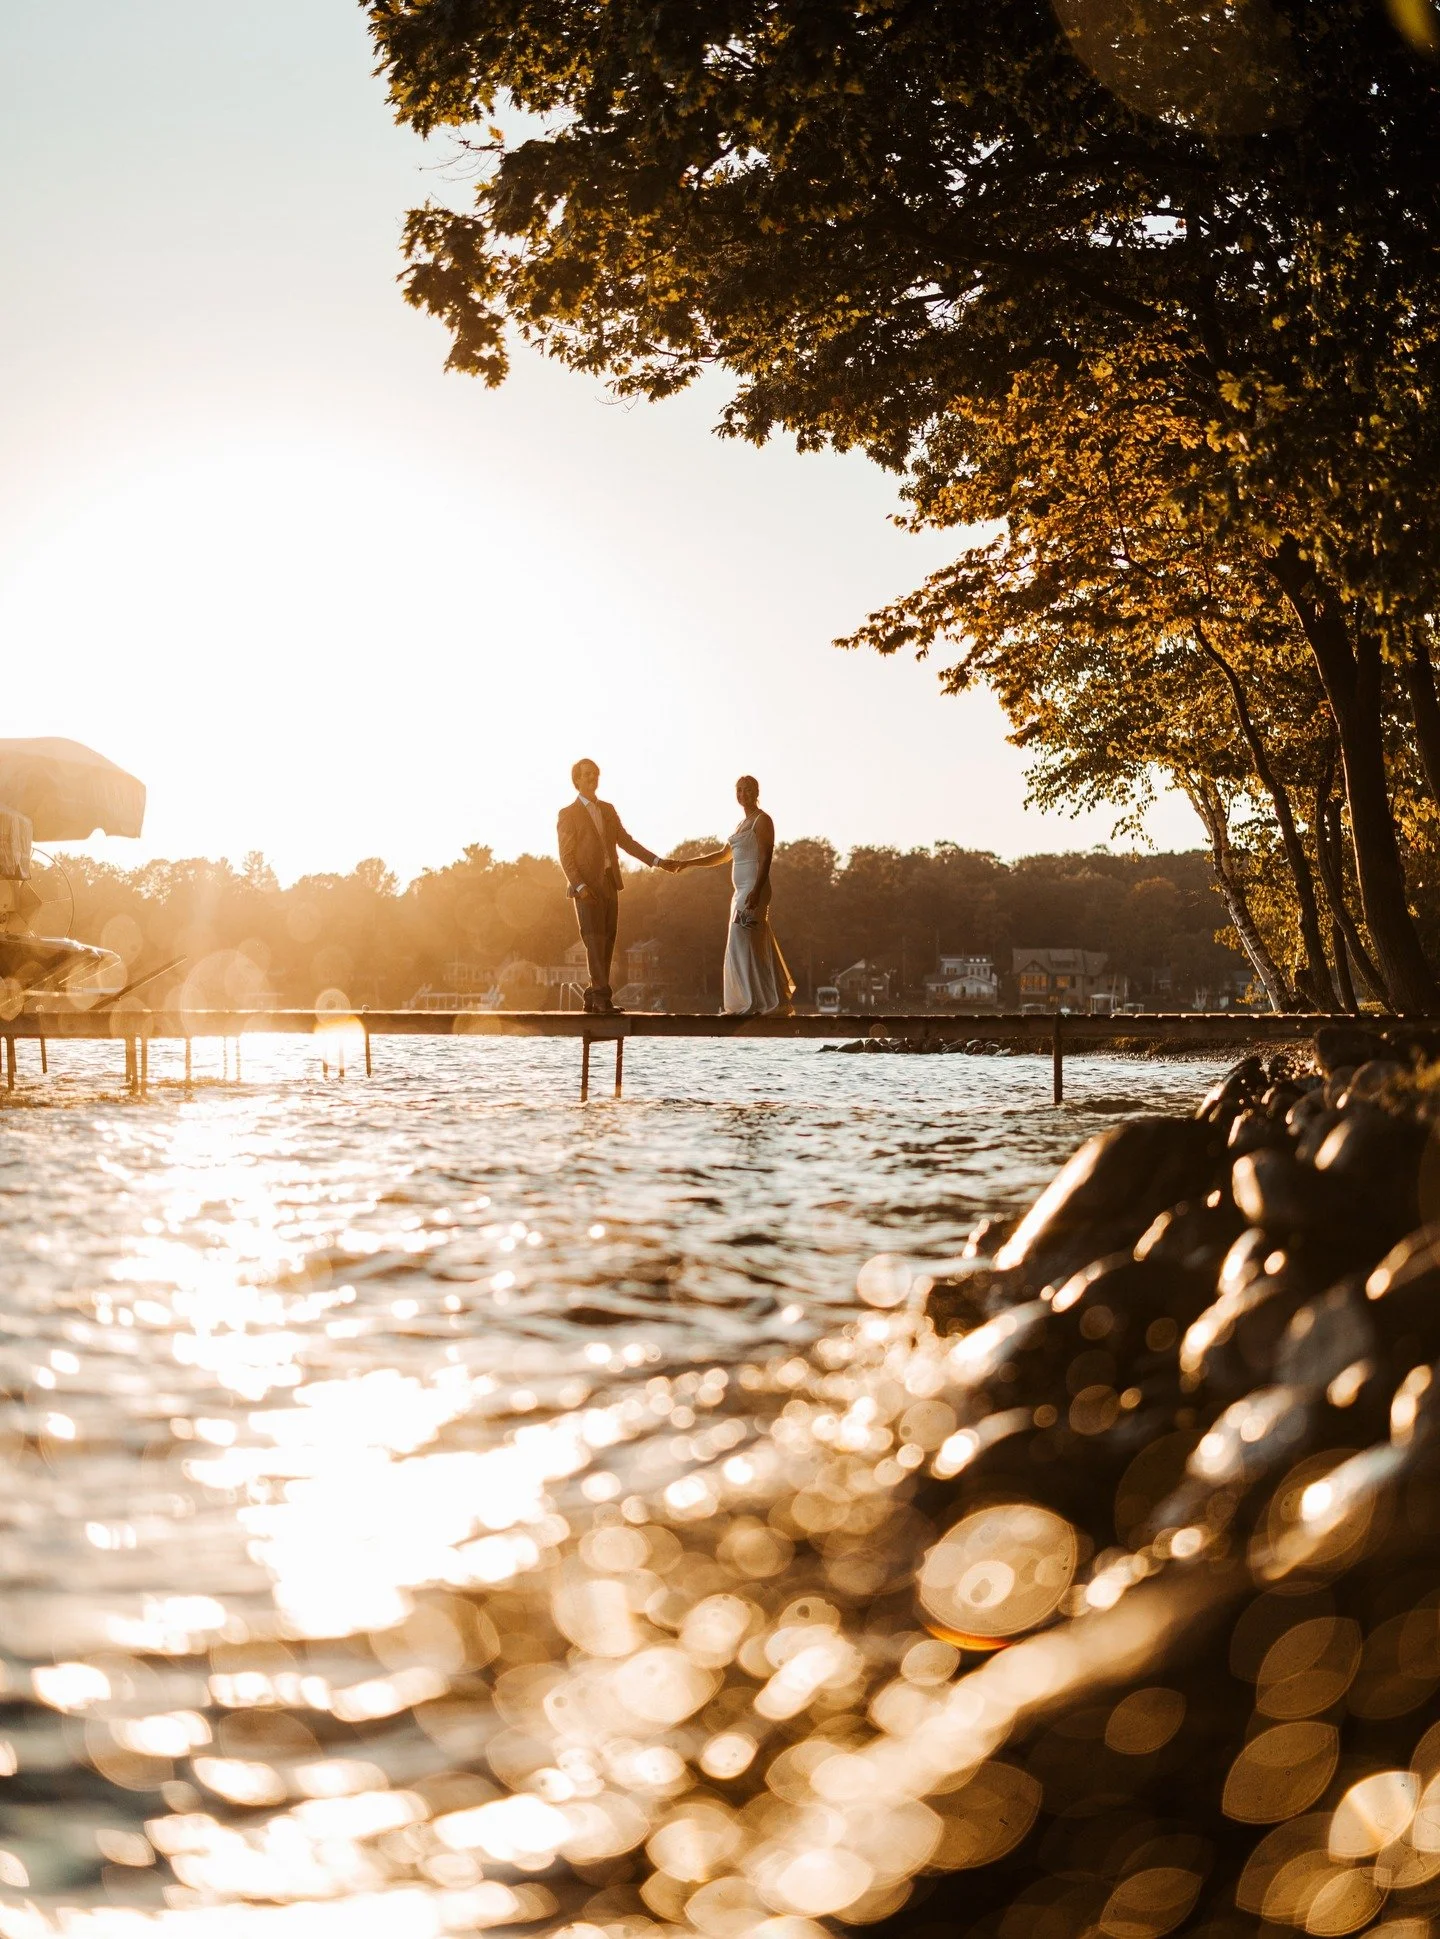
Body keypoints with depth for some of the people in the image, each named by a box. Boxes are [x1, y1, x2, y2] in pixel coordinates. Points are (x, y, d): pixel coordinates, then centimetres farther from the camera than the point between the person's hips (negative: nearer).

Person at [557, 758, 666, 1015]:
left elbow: (626, 842, 13)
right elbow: (566, 856, -7)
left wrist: (657, 861, 3)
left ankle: (593, 999, 8)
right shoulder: (568, 815, -2)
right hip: (587, 886, -6)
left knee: (607, 943, 4)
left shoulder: (607, 809, 15)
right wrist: (580, 886, -19)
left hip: (609, 884, 6)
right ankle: (602, 997, -17)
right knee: (595, 942, -13)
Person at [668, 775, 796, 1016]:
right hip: (741, 890, 9)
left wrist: (757, 890, -26)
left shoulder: (762, 820, -5)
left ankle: (757, 1003, -12)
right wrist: (684, 864, 24)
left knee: (743, 943, -13)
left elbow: (767, 857, -15)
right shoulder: (743, 823, 20)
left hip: (754, 888, -9)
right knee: (756, 945, 7)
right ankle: (771, 1000, 10)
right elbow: (723, 856, 26)